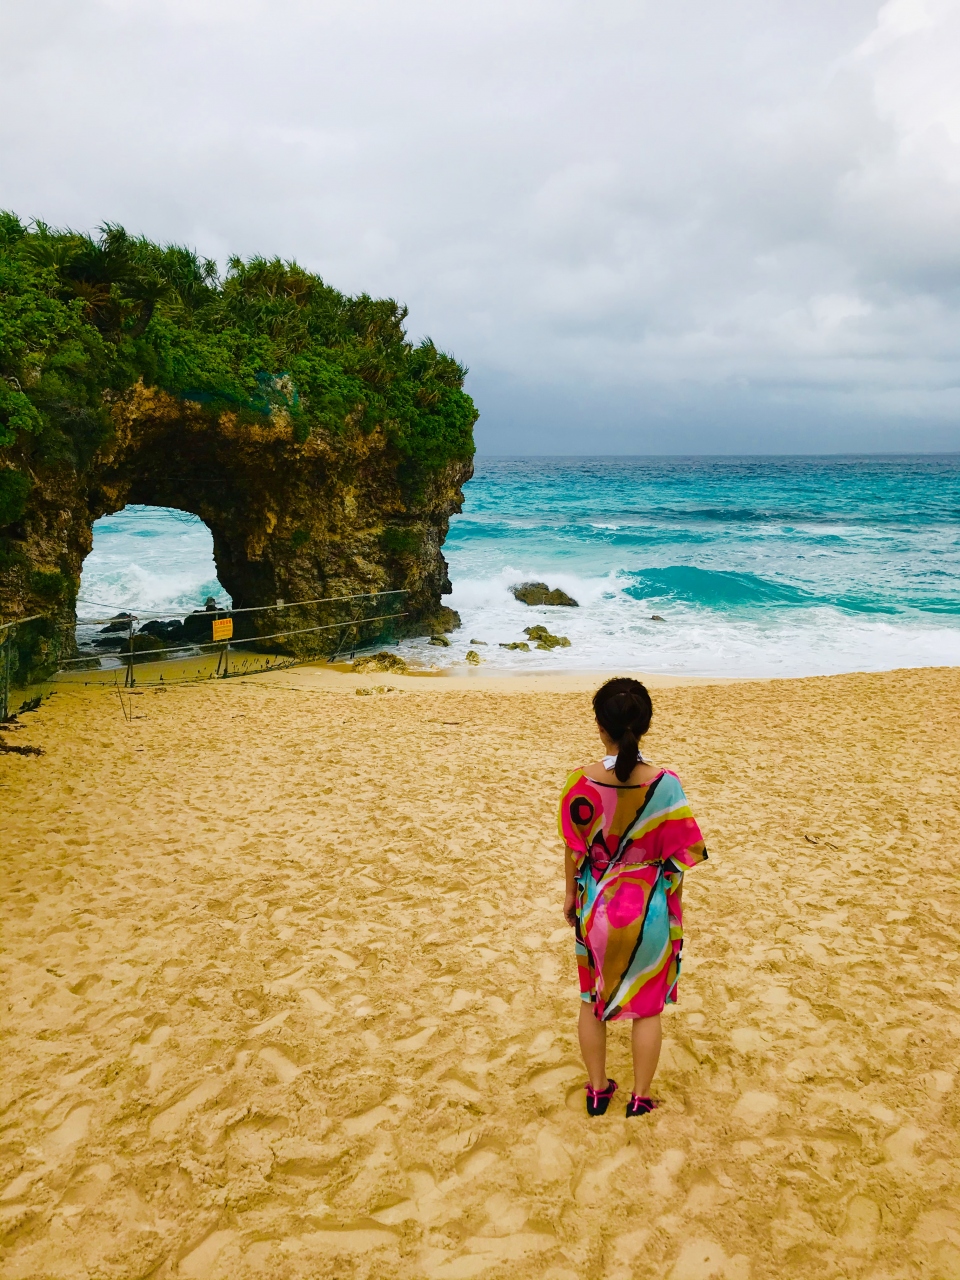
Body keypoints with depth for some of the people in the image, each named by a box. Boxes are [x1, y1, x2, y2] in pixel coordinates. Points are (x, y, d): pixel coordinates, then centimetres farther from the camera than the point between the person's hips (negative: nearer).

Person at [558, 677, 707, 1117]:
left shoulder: (581, 783, -17)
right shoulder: (665, 784, -19)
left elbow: (574, 849, -5)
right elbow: (677, 855, -11)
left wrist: (571, 895, 11)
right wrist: (672, 905, 5)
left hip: (596, 904, 1)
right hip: (649, 908, -1)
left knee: (593, 997, 20)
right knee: (647, 1004, 17)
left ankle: (597, 1089, 34)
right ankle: (640, 1097, 29)